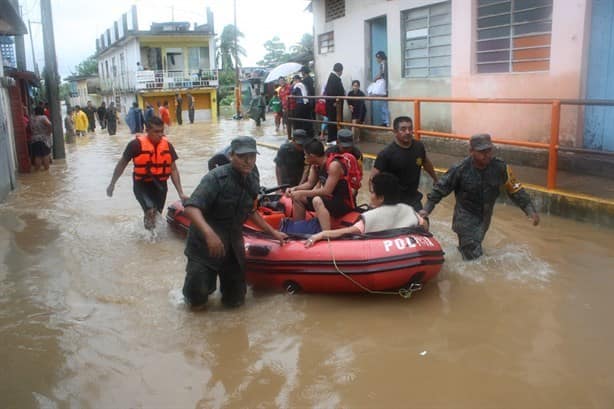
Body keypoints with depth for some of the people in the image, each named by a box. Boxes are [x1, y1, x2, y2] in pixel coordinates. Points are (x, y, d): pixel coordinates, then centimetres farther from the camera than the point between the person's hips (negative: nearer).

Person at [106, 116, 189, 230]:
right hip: (142, 185, -4)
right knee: (150, 211, -27)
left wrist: (181, 193, -5)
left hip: (160, 185, 4)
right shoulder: (136, 144, -15)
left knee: (156, 215, 16)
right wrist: (112, 184, 0)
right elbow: (122, 164, -2)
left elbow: (173, 169, 1)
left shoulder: (167, 145, -3)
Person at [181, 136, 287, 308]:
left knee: (235, 301, 10)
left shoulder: (252, 179, 0)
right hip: (204, 244, -5)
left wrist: (273, 232, 17)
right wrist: (209, 233, -47)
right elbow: (191, 208, -31)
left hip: (233, 245, 6)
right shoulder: (216, 178, -21)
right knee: (197, 300, -6)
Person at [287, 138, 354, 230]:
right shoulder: (316, 165, 2)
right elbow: (310, 184, 10)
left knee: (317, 200, -36)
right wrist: (294, 189, -7)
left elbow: (327, 191, -27)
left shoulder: (333, 165, -23)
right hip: (330, 199, 9)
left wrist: (302, 193, -25)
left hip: (344, 203, -9)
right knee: (297, 197, 7)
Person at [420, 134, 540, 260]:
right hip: (466, 217, -4)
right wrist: (427, 208, -14)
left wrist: (530, 210, -9)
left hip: (485, 217, 4)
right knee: (473, 256, -8)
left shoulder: (501, 167, -15)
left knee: (475, 247, 24)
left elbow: (515, 190, -4)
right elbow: (441, 188, -12)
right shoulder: (460, 169, -23)